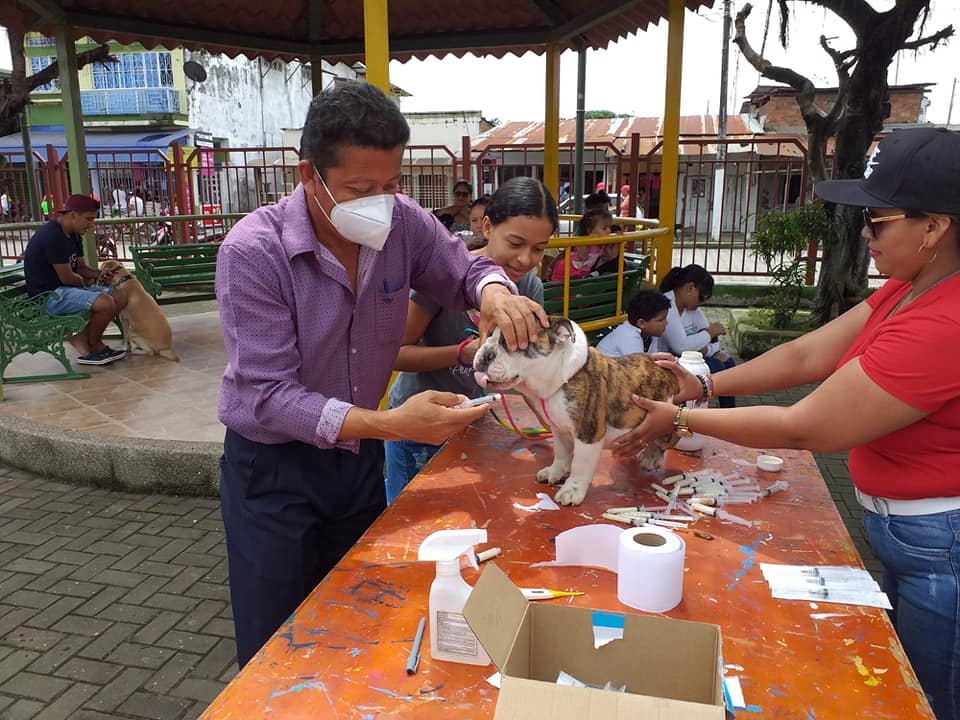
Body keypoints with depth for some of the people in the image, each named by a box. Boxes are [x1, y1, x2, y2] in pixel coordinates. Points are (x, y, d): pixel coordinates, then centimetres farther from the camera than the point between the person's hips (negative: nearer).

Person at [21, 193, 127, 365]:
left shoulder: (73, 235, 10)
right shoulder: (52, 236, -21)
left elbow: (81, 267, 16)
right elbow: (67, 277, -20)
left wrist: (102, 274, -3)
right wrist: (87, 282, 0)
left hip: (66, 288, 10)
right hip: (48, 295, -10)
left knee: (120, 295, -1)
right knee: (104, 303, -29)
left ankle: (81, 337, 0)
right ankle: (95, 346, -1)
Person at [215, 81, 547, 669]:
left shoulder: (403, 223, -11)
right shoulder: (252, 251, -24)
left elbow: (465, 270, 5)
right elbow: (269, 396, -26)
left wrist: (494, 292, -21)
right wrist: (388, 425, -38)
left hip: (359, 455, 4)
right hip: (273, 468, -4)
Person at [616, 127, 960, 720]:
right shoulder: (910, 289, 0)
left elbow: (803, 429, -26)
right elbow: (805, 356, 0)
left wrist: (681, 419, -17)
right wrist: (704, 385, -6)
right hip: (902, 526, 9)